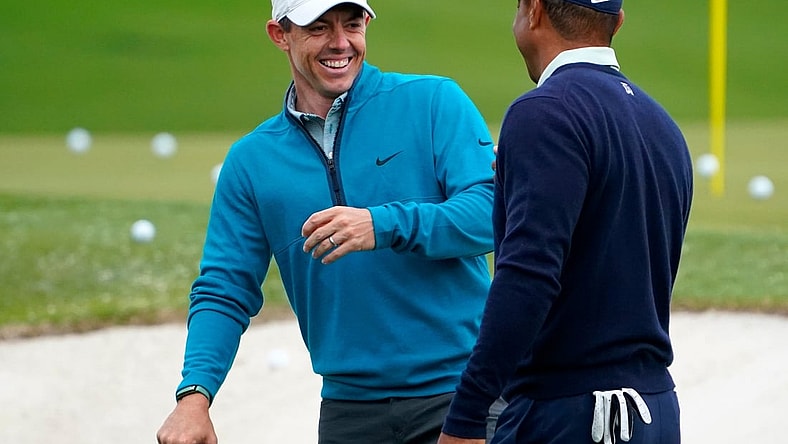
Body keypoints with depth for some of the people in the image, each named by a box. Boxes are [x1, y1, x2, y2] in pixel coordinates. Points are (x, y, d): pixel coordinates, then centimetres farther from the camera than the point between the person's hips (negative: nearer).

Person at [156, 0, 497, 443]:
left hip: (462, 389, -3)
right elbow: (225, 293, 6)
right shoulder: (251, 161, 7)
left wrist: (384, 225, -25)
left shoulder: (435, 102, -2)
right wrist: (194, 395, -10)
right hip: (350, 405, 3)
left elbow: (491, 212, -11)